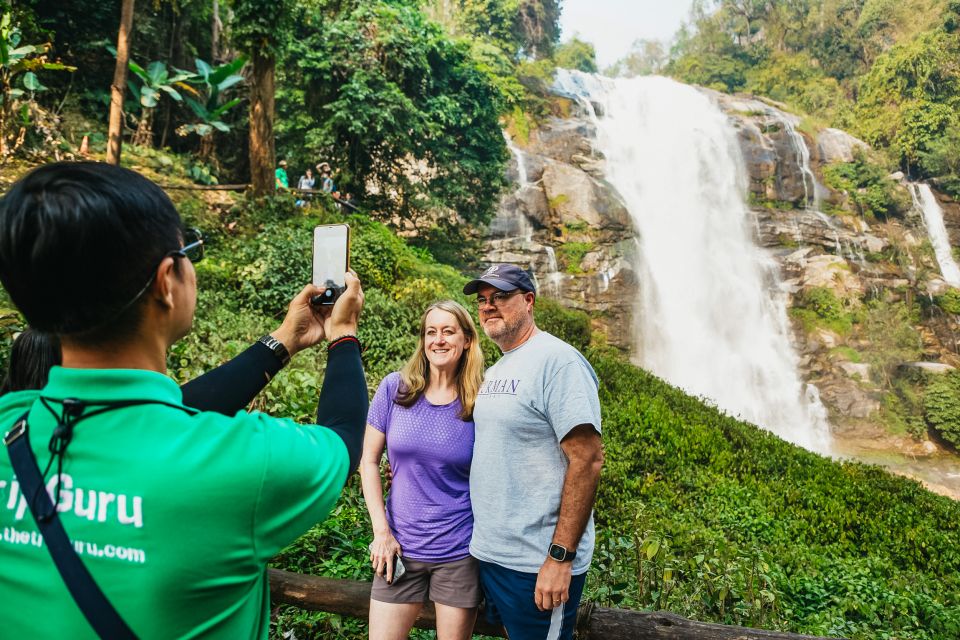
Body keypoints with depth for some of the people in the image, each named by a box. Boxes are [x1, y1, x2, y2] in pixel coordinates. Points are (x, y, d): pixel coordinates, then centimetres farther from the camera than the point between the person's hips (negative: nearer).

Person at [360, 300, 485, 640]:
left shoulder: (478, 404, -6)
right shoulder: (395, 388, -4)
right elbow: (368, 461, 1)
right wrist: (381, 531, -3)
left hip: (460, 552, -1)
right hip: (399, 547, 1)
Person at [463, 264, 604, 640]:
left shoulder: (558, 361, -16)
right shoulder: (494, 371, 11)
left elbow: (587, 460, -20)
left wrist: (560, 558, -21)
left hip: (536, 566, -8)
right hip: (489, 553, 8)